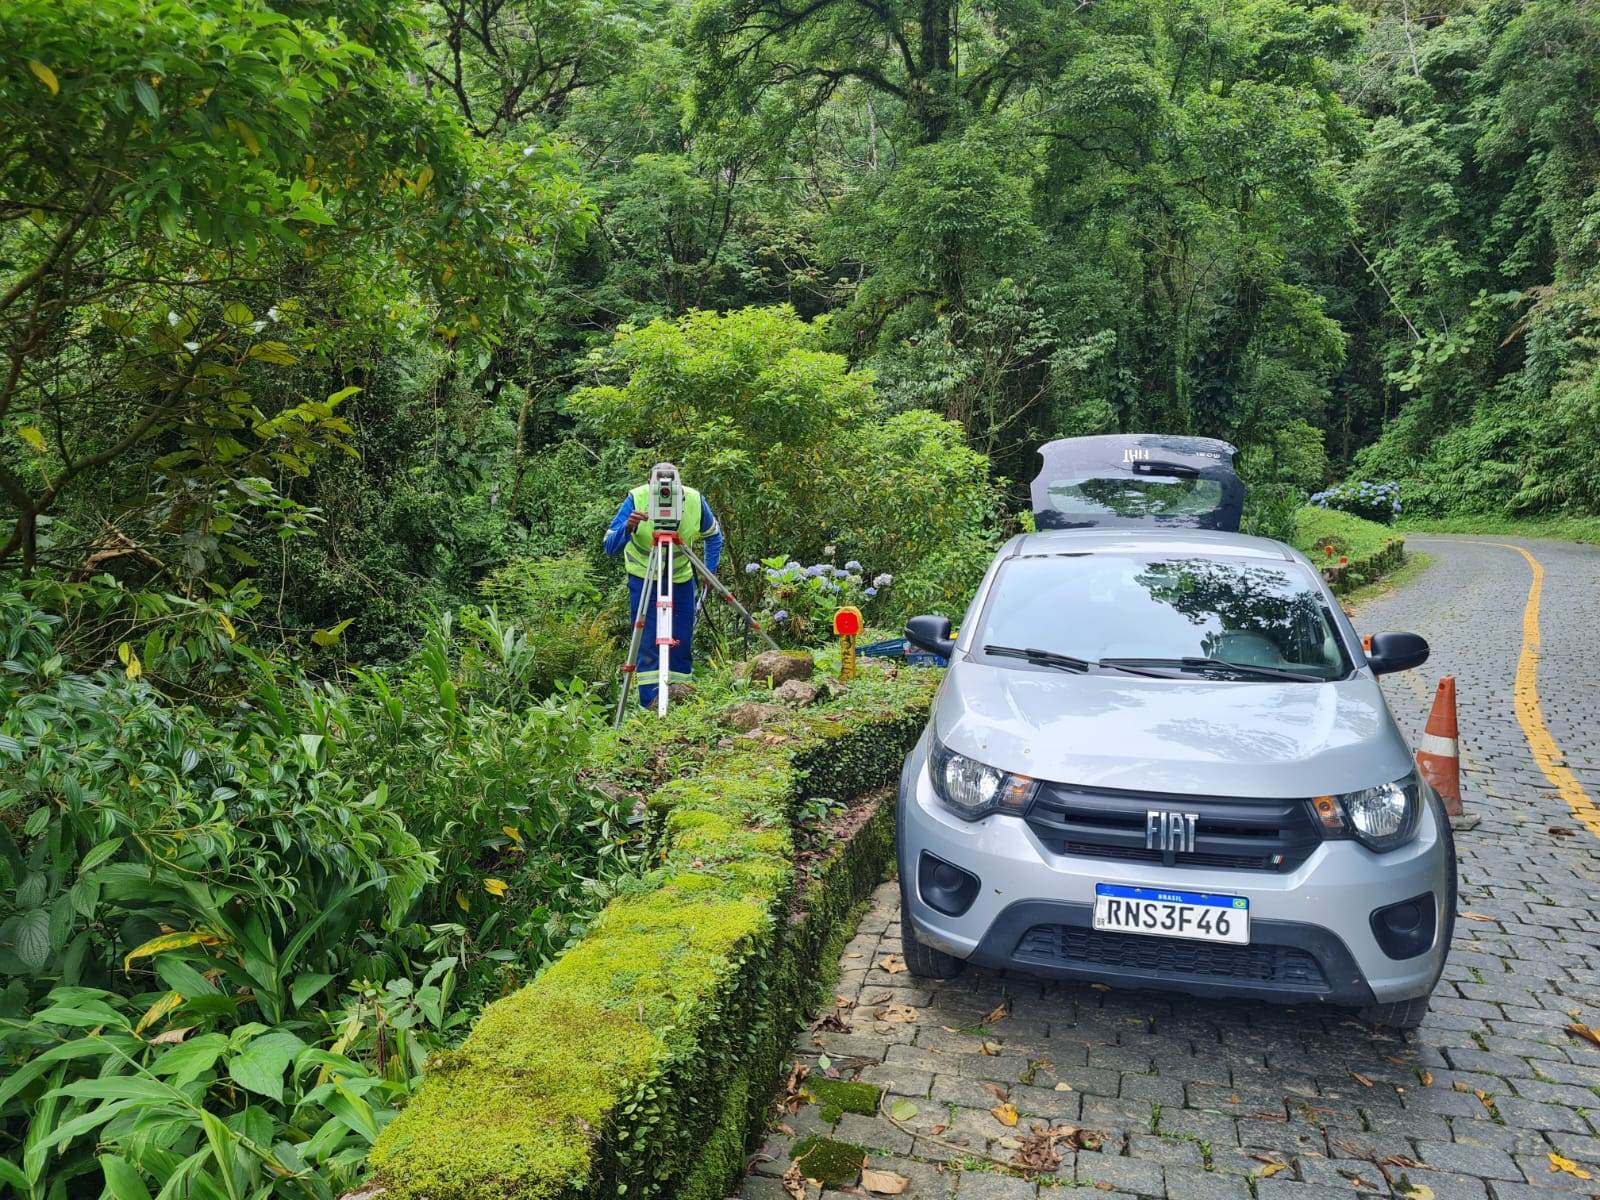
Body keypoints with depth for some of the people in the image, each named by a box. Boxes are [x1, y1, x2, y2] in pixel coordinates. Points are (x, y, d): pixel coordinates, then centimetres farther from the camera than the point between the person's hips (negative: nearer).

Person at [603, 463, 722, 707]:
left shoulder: (696, 501, -17)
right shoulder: (636, 499, -23)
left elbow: (713, 536, 3)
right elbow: (610, 547, -25)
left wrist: (711, 569, -8)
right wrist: (627, 528, -44)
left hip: (682, 579, 3)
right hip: (644, 579, -2)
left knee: (683, 645, 5)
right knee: (648, 645, -10)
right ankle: (652, 706, -7)